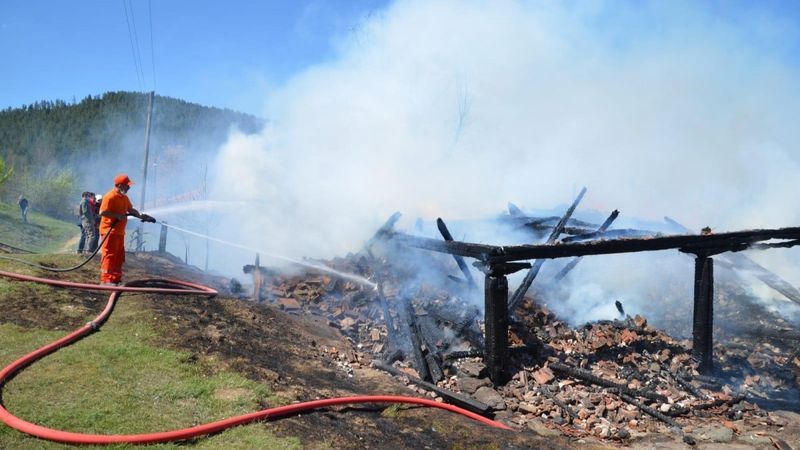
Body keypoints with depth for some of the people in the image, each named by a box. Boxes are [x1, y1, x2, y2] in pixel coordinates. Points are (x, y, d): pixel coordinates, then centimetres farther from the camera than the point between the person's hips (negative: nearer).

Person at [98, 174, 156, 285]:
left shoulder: (124, 197, 16)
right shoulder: (110, 196, -14)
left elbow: (131, 210, 23)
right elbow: (102, 212, -21)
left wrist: (141, 216, 9)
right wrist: (117, 216, -22)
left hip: (119, 232, 10)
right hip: (110, 231, -10)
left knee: (119, 257, 13)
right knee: (109, 256, -9)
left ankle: (116, 279, 20)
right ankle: (106, 280, -7)